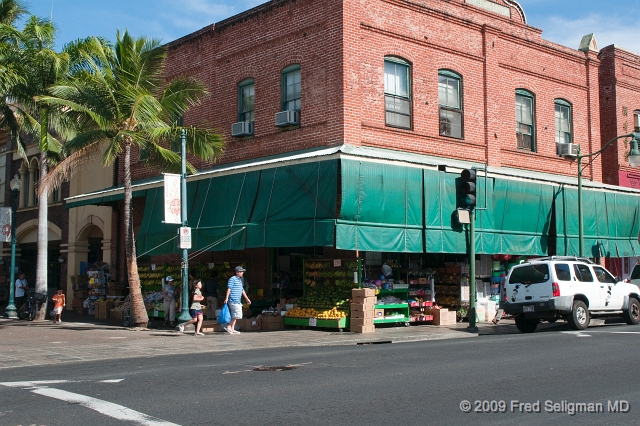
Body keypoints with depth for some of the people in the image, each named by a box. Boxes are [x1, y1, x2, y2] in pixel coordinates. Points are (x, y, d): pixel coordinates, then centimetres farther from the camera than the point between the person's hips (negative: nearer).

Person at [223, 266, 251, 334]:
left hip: (238, 301, 9)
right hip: (233, 300, -9)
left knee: (234, 316, 8)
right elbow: (229, 288, -14)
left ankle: (232, 329, 11)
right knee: (238, 315, -13)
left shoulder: (240, 280, 21)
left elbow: (242, 290, 29)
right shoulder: (232, 279, -7)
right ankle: (229, 326, -8)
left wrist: (247, 299, 30)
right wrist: (226, 298, -21)